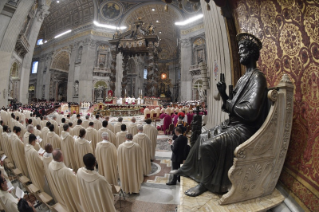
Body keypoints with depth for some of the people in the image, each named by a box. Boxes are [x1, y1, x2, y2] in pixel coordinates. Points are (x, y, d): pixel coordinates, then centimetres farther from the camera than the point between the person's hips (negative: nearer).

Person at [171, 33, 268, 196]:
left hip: (243, 128, -9)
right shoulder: (243, 78, 14)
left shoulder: (257, 77, -15)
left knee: (207, 145, -24)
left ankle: (206, 183, 1)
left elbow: (251, 111, -28)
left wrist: (229, 104, -13)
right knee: (203, 137, 11)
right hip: (231, 124, 10)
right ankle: (186, 168, 26)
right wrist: (223, 94, -5)